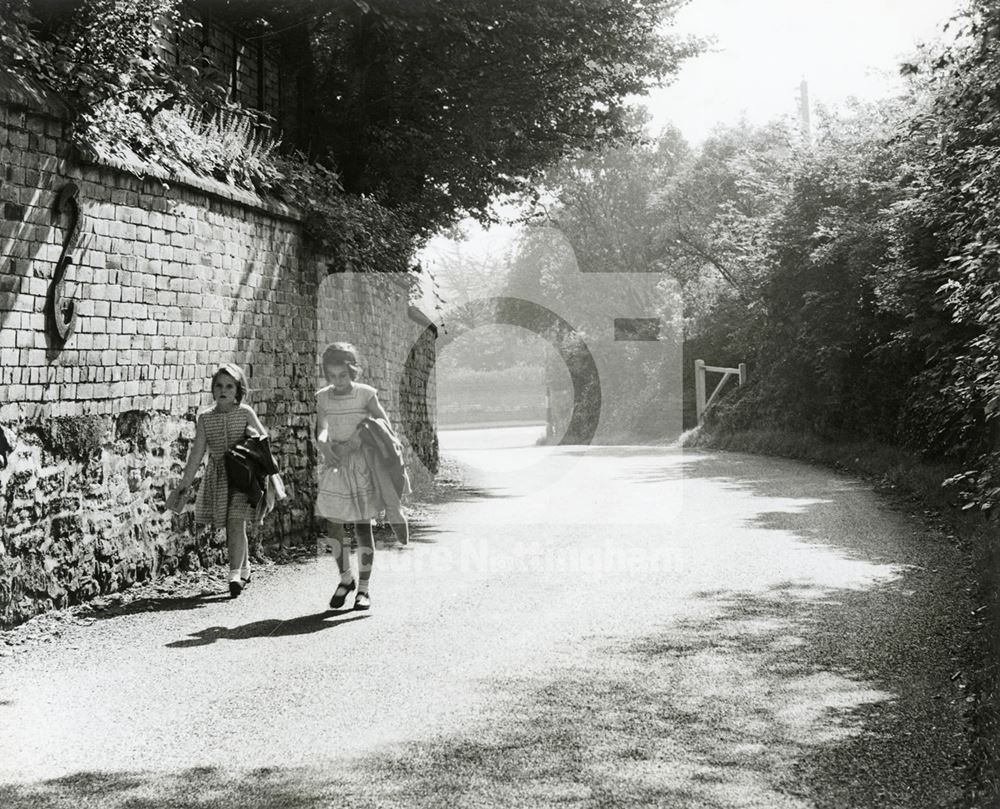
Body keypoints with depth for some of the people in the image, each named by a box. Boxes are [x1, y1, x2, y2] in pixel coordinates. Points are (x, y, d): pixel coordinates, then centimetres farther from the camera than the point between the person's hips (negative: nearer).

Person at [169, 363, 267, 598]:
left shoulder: (245, 413, -1)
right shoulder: (205, 418, 3)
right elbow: (197, 453, 4)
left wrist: (254, 434, -15)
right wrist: (183, 485, 1)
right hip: (217, 476, 3)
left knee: (236, 523, -14)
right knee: (231, 528, 9)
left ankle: (235, 575, -15)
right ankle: (244, 569, 27)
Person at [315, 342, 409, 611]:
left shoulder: (366, 394, -5)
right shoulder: (323, 398, 3)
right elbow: (322, 429, -5)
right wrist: (323, 444, -28)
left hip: (361, 464, -3)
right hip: (334, 465, 3)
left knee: (362, 525, -1)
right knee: (333, 524, 1)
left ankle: (363, 588, 7)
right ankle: (346, 579, 23)